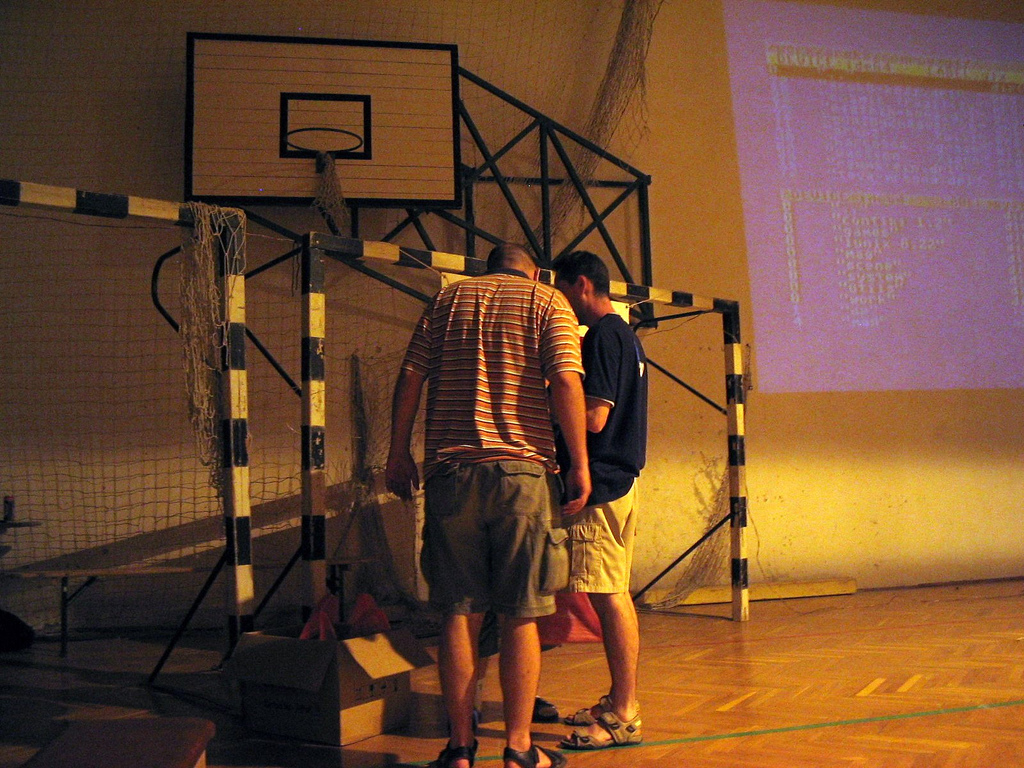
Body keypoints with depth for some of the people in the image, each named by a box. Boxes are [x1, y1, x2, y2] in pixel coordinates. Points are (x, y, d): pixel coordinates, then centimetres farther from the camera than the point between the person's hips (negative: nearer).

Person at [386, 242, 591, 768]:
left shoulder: (447, 299, 17)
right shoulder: (548, 301, 8)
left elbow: (410, 378, 10)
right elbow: (565, 381, -6)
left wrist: (398, 453, 15)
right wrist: (580, 464, -4)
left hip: (451, 468, 3)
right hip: (522, 468, -2)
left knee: (460, 613, 6)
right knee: (520, 616, 4)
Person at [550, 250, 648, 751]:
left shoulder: (602, 335, -13)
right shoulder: (624, 333, 18)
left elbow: (594, 417, -21)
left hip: (601, 483, -10)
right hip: (619, 478, 10)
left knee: (607, 595, -7)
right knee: (614, 594, 14)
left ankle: (625, 716, -2)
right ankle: (620, 702, 22)